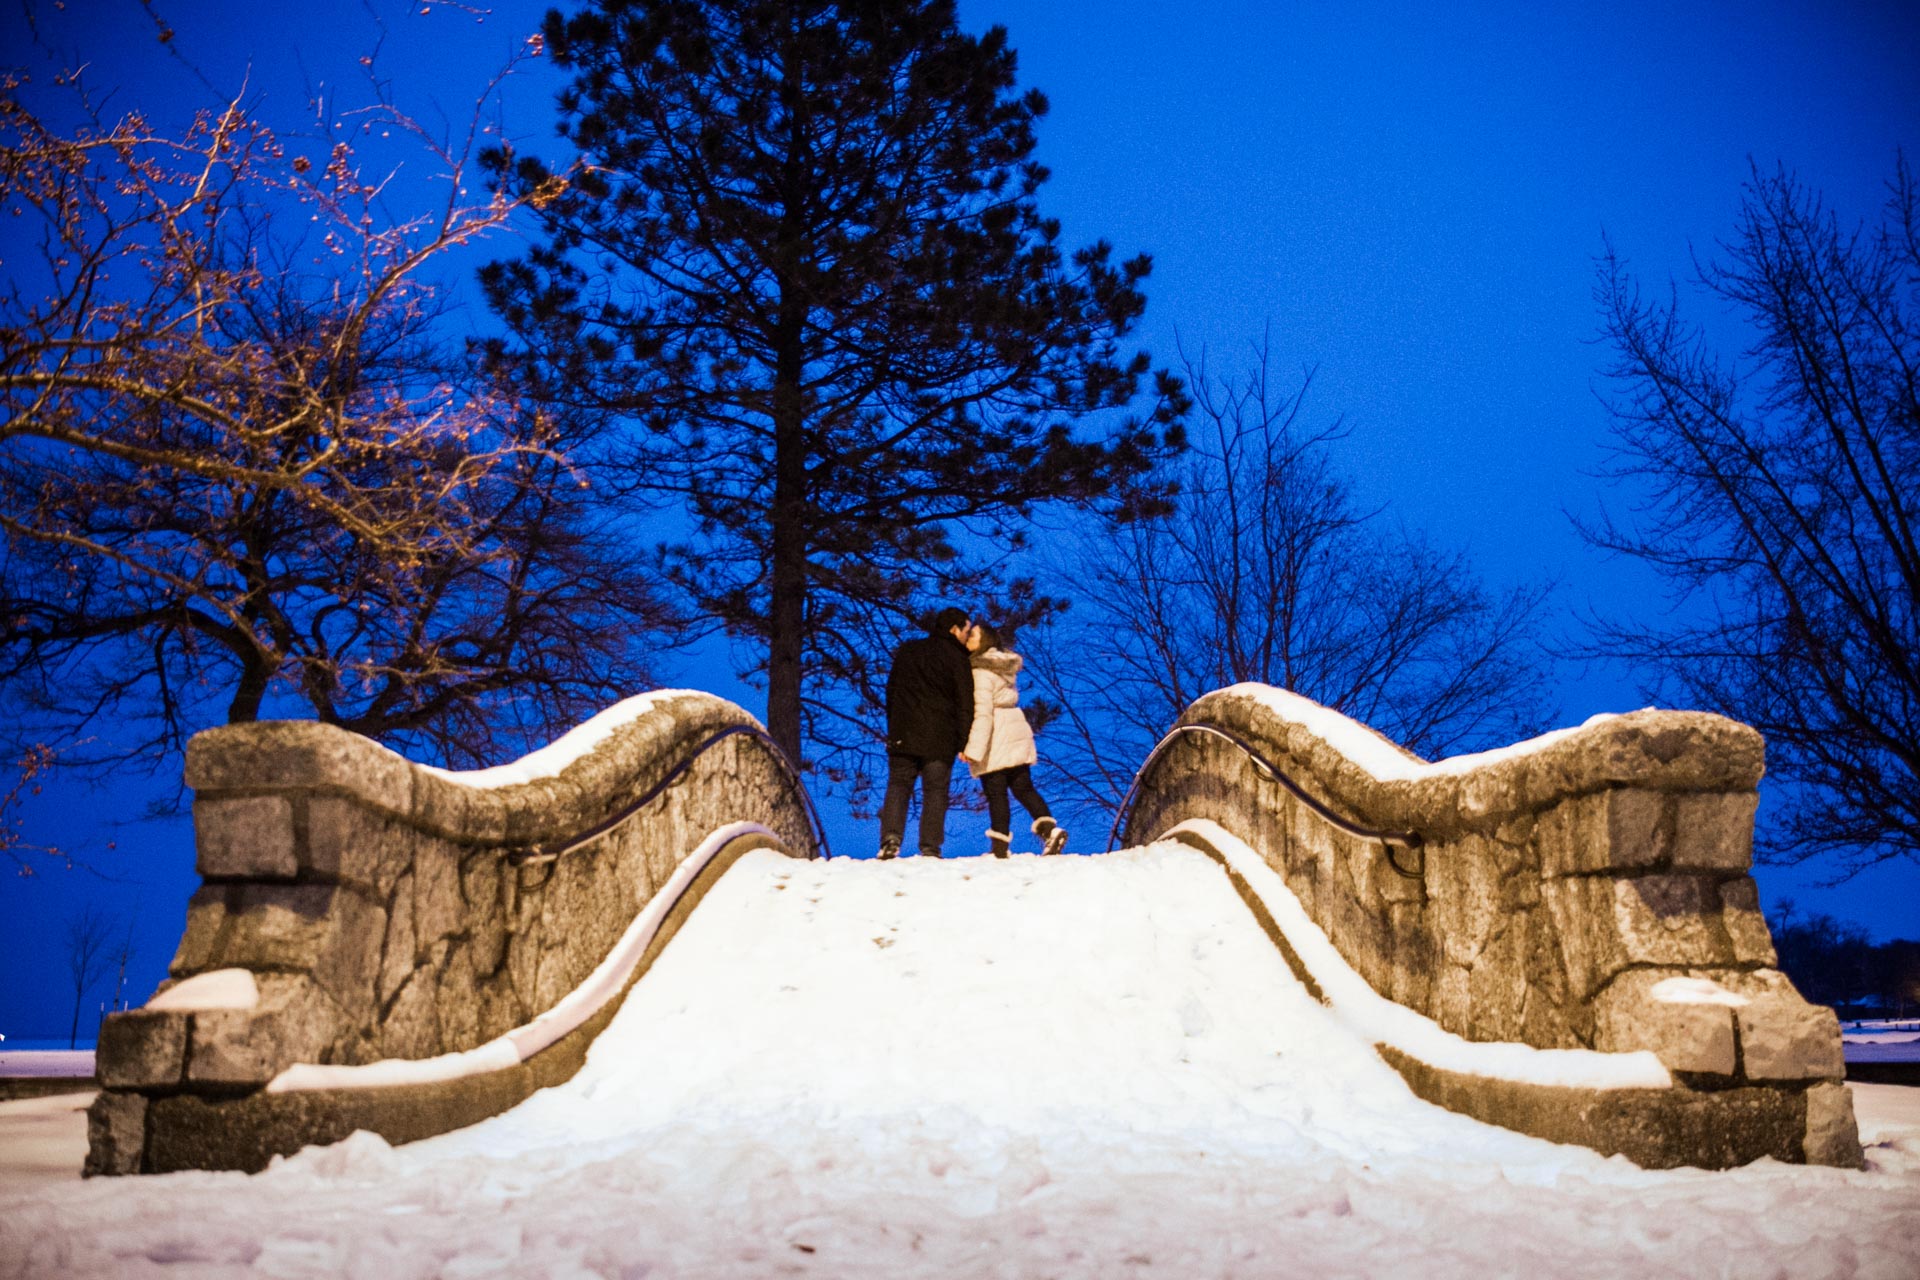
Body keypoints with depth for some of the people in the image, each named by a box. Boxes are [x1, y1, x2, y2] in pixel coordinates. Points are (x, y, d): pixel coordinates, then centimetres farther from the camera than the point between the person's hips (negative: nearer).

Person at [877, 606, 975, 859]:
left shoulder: (906, 651, 13)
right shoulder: (956, 657, -2)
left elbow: (891, 692, 16)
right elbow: (964, 704, -5)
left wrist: (893, 729, 21)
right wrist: (964, 743, -3)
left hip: (903, 733, 3)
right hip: (940, 740, -3)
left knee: (898, 786, 5)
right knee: (935, 792, 2)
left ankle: (890, 839, -13)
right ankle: (930, 848, -5)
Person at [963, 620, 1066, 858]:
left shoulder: (981, 671, -14)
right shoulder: (1006, 665, 12)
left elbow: (982, 711, -22)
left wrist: (973, 747, -23)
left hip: (994, 740, -8)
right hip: (1017, 733, 8)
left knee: (996, 794, -3)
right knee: (1024, 787, 10)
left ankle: (1000, 848, -1)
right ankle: (1049, 827, -7)